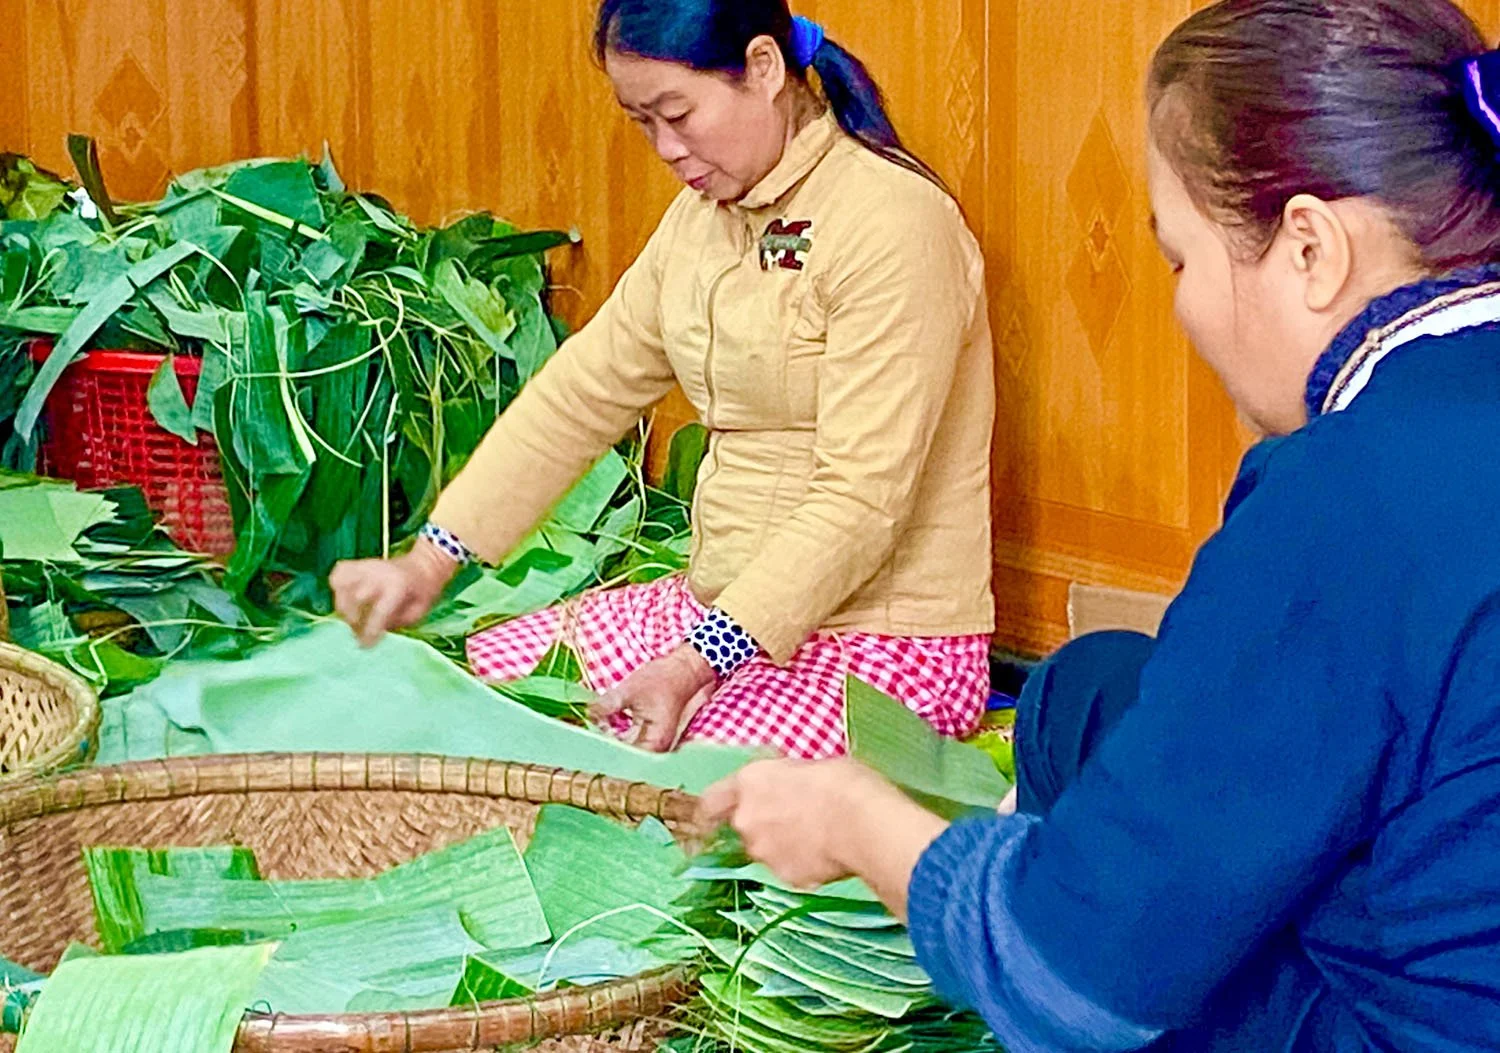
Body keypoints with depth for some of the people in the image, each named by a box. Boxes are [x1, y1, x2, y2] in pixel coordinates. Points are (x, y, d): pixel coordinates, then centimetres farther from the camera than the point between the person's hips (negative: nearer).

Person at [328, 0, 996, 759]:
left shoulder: (891, 225, -18)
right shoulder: (703, 218, 9)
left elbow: (862, 502, -22)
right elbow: (581, 393, 12)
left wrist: (693, 666, -26)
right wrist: (429, 562, 6)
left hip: (887, 640, -8)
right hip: (723, 608, 8)